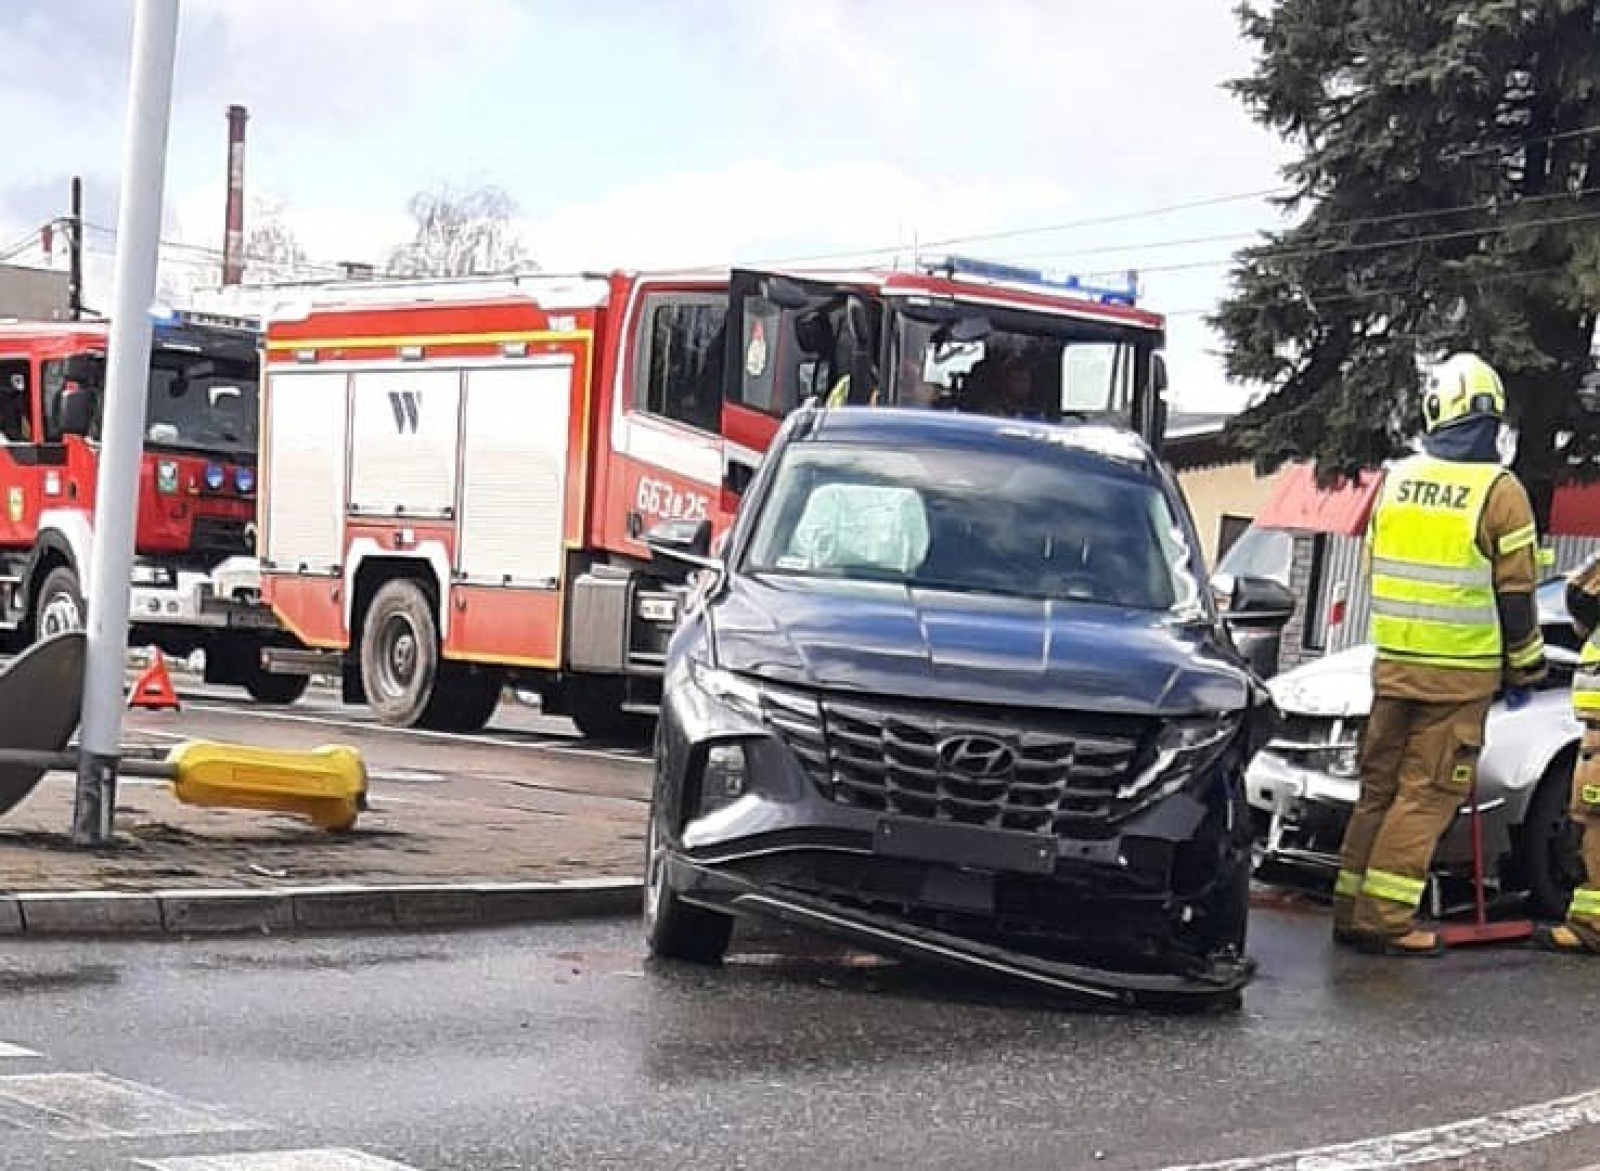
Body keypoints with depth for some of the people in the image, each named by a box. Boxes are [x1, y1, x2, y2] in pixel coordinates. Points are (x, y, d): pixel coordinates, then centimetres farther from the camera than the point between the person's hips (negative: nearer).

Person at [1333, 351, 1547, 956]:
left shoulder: (1396, 479, 5)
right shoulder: (1500, 491, -10)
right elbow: (1515, 592, -6)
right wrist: (1527, 664, 7)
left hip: (1393, 662, 5)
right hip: (1461, 672, -5)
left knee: (1379, 787, 12)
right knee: (1426, 794, -2)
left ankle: (1352, 908, 13)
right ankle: (1385, 919, -5)